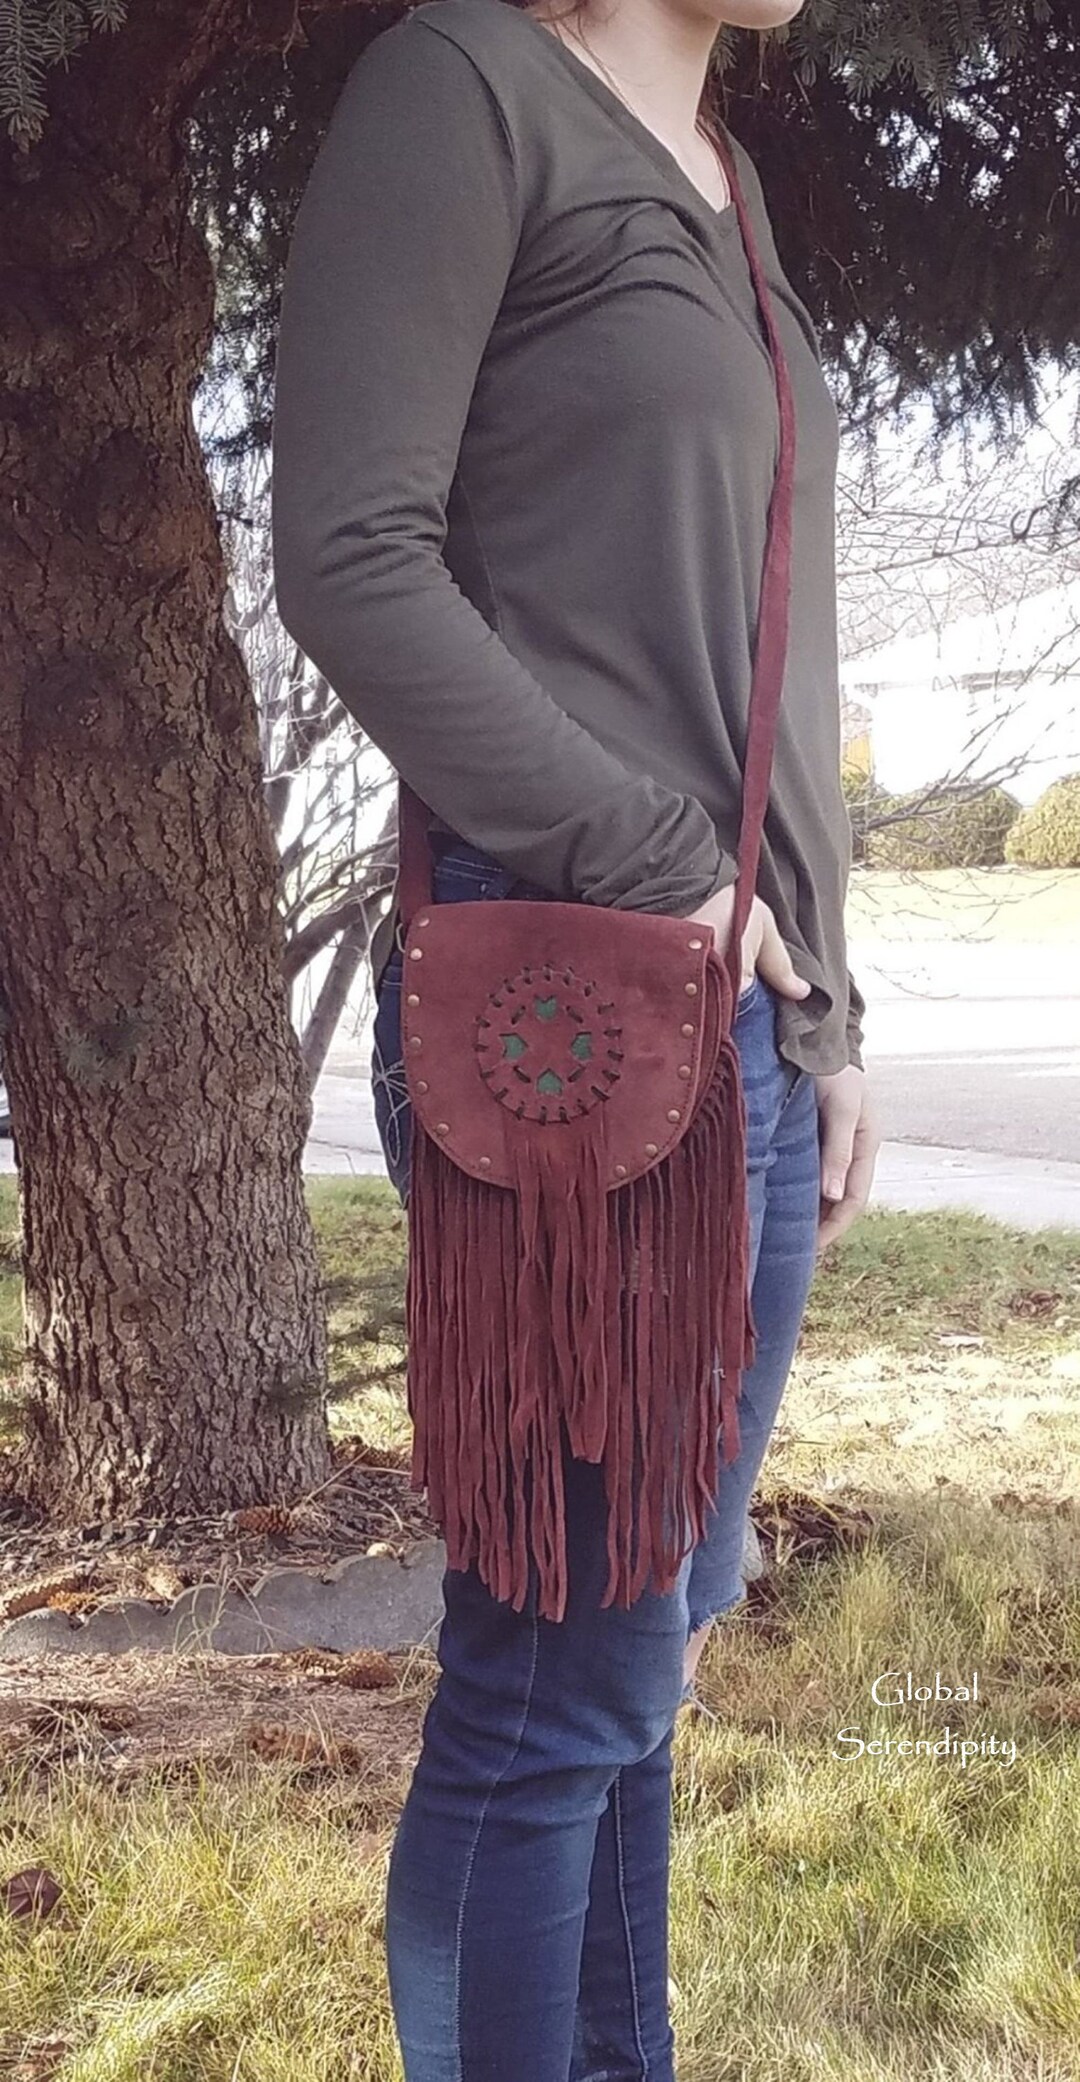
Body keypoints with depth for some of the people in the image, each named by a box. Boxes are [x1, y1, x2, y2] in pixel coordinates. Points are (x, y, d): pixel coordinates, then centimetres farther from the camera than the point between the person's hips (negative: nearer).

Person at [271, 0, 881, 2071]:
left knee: (650, 1633, 14)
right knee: (564, 1677, -2)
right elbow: (349, 556, -12)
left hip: (742, 994, 8)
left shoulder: (728, 187, 22)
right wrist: (658, 868, -13)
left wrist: (822, 1003, 16)